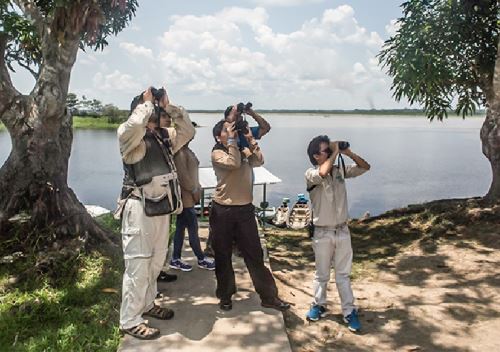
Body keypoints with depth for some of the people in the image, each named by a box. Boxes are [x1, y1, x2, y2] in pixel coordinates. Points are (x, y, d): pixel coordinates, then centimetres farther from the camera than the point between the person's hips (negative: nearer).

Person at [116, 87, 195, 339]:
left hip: (161, 207, 8)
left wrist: (170, 107, 7)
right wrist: (147, 103, -13)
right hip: (139, 208, -8)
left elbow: (188, 131, 16)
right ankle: (130, 321, 7)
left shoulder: (164, 136, 14)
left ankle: (147, 304, 36)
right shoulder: (131, 136, -9)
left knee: (156, 261, 18)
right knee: (138, 265, -4)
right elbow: (134, 123, -31)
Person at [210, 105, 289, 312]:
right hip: (223, 211, -3)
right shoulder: (217, 154, -2)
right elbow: (234, 162, -21)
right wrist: (231, 139, -15)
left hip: (245, 209, 4)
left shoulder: (244, 151, 12)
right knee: (223, 256, 9)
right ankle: (225, 295, 26)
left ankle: (268, 296, 14)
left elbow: (259, 161, -7)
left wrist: (250, 139, -7)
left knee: (255, 255, 6)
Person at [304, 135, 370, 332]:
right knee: (322, 274, 13)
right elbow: (323, 172, -36)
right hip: (322, 233, -3)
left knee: (343, 274, 11)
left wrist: (348, 153, -9)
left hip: (342, 231, 4)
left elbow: (365, 167, 4)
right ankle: (319, 305, 31)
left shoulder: (340, 170, 3)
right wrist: (335, 152, -22)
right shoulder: (311, 174, -13)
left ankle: (349, 311, 19)